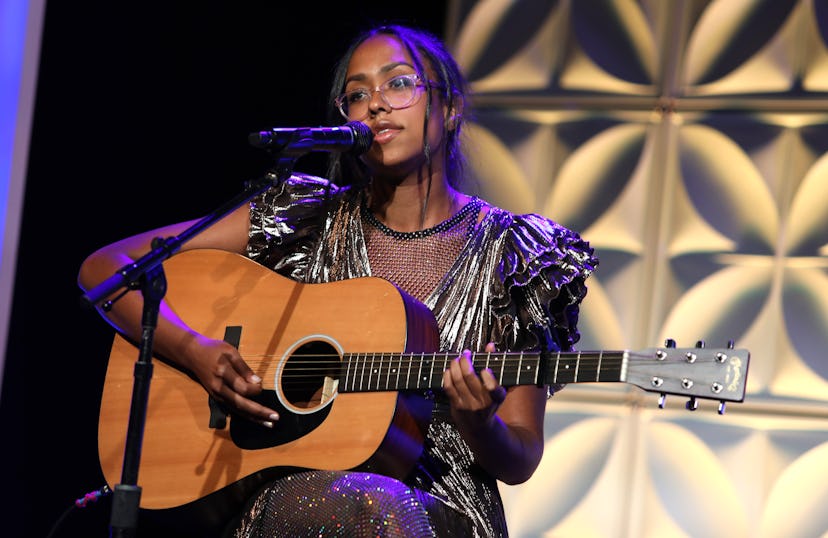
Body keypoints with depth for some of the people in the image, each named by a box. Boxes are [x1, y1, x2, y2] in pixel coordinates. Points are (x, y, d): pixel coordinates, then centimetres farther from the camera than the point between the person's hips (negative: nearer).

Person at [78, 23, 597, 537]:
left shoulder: (511, 256, 5)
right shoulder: (306, 220, 7)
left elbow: (520, 462, 6)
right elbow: (104, 269, 6)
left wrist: (478, 424, -18)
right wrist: (194, 351, -11)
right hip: (285, 492, 1)